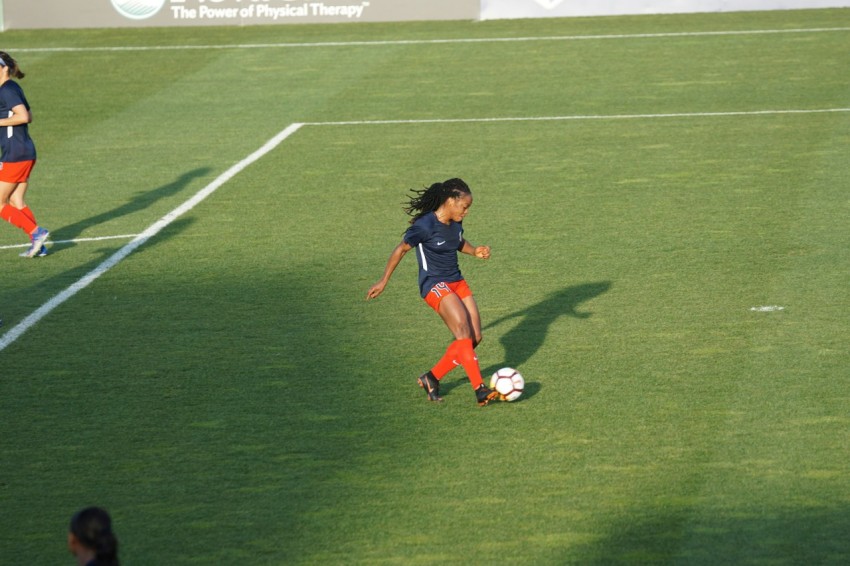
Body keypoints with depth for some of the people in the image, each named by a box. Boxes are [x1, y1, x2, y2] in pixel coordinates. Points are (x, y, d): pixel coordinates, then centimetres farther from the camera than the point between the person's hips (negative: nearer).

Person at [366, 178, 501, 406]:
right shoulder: (425, 225, -18)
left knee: (474, 337, 0)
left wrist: (475, 251, 3)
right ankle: (480, 390, -30)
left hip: (457, 282, 8)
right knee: (463, 330, -25)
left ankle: (432, 378, 15)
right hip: (434, 285, -8)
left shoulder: (456, 223, 4)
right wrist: (383, 281, -3)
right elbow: (401, 249, -8)